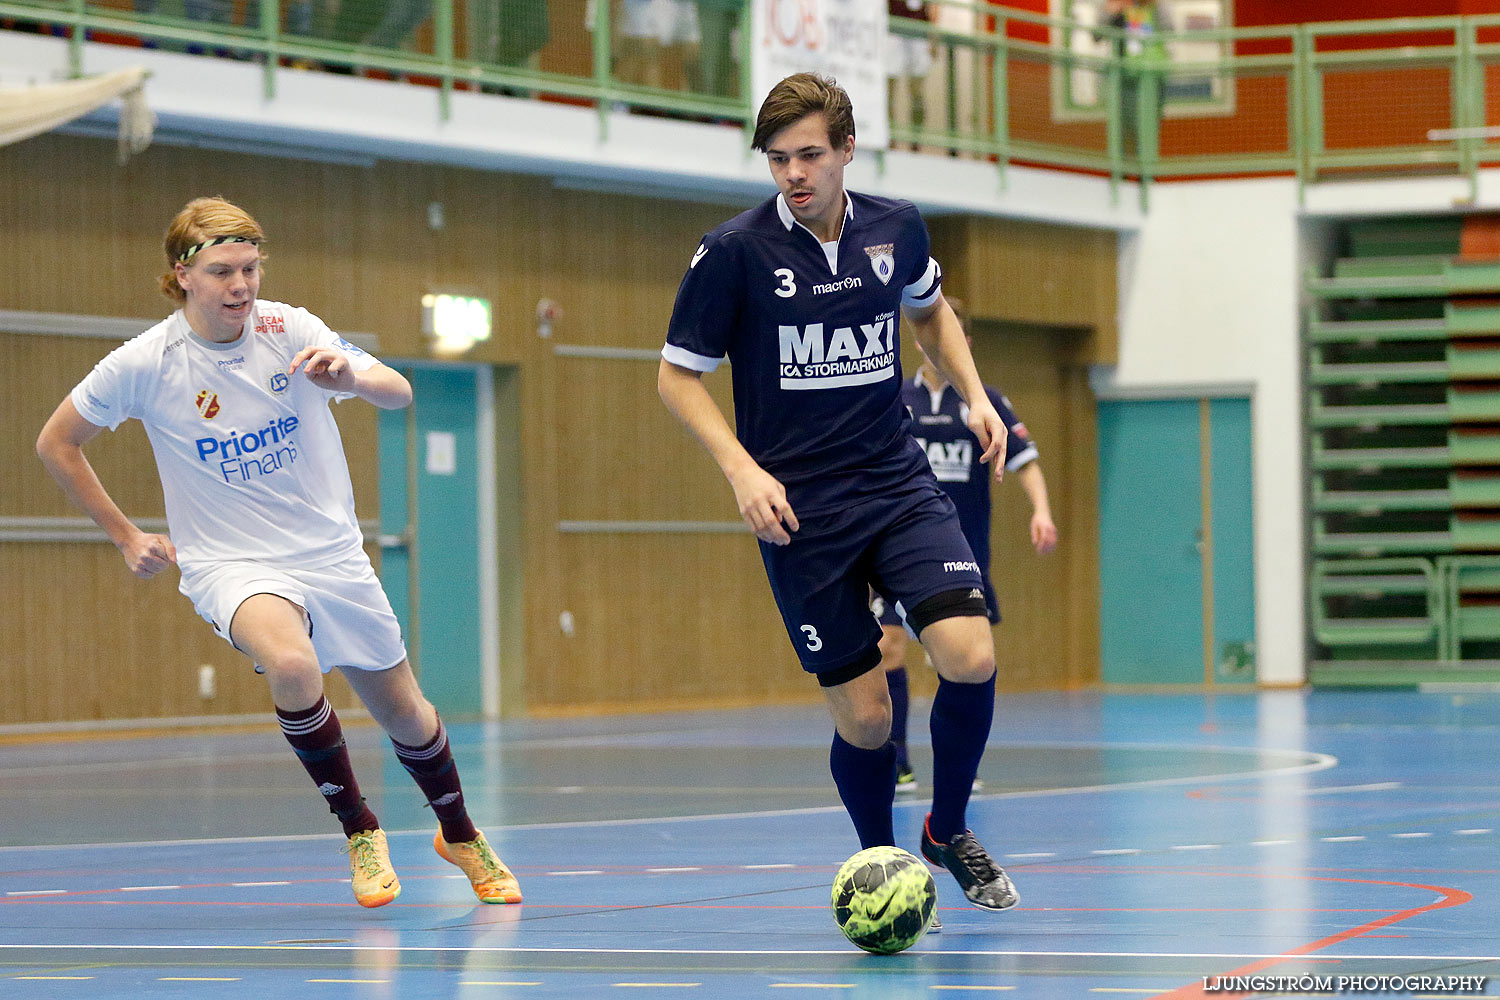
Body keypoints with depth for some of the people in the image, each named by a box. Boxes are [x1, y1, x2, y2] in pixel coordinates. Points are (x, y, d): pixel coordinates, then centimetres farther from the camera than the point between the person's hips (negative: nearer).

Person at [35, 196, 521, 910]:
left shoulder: (289, 330, -8)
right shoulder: (145, 363, -13)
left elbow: (398, 394, -12)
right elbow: (56, 443, 1)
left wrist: (351, 376, -34)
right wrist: (125, 538, 2)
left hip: (332, 552, 3)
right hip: (230, 564, -3)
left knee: (406, 717, 12)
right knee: (292, 665, -34)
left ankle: (459, 835, 43)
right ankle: (357, 828, -12)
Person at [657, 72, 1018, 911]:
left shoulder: (896, 229, 1)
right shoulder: (733, 252, -10)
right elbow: (677, 376, -2)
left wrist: (974, 394, 10)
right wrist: (743, 470, -14)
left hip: (901, 485, 3)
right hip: (799, 510, -3)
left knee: (970, 657, -16)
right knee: (863, 714, -3)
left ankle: (950, 833, 10)